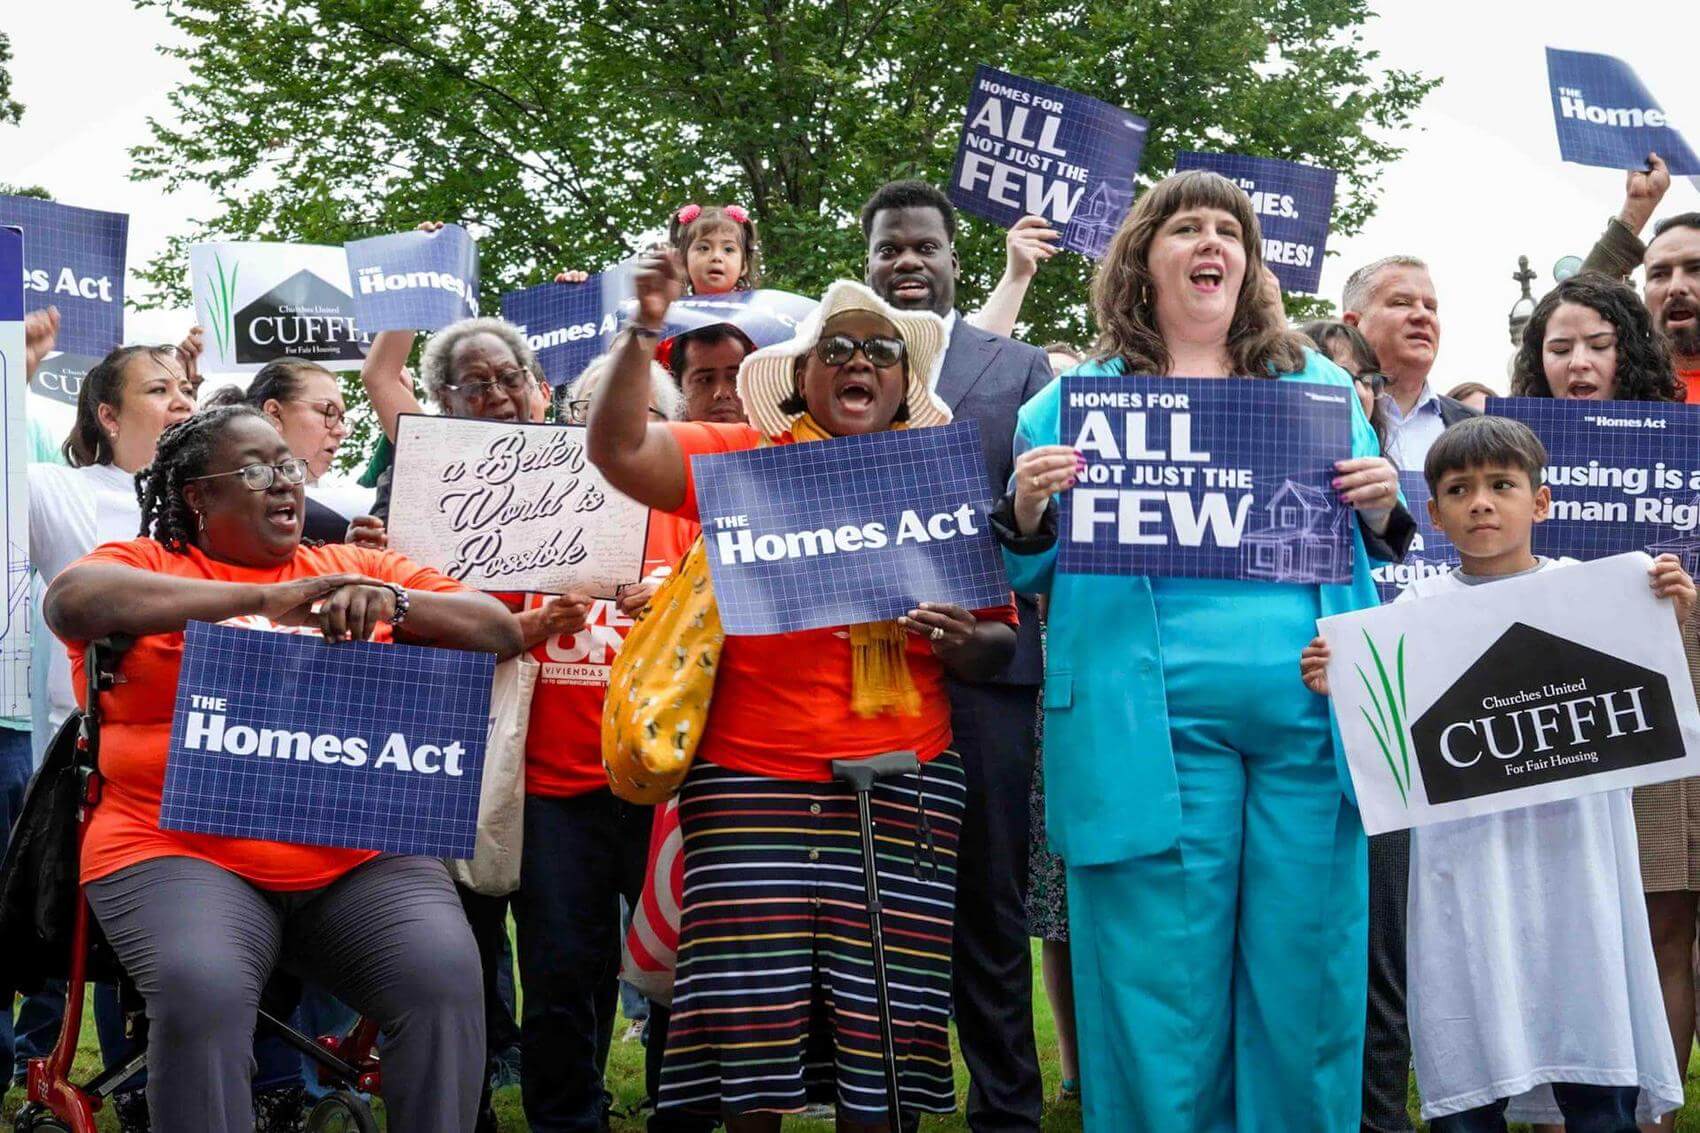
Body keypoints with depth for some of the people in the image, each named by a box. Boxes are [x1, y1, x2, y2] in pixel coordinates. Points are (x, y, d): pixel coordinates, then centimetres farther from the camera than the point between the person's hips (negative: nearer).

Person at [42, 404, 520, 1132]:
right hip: (184, 854, -2)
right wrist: (264, 597, -19)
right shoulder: (144, 567, 10)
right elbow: (74, 600, -14)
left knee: (446, 978, -24)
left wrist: (394, 604, -10)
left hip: (362, 857, 2)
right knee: (202, 991, -31)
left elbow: (502, 633, 11)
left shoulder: (360, 570, 18)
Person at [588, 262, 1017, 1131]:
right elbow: (619, 450, -6)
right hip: (751, 776, -1)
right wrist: (643, 333, -16)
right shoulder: (741, 459, 7)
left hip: (903, 782, 1)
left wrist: (962, 645, -11)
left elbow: (999, 634, 11)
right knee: (752, 1009, -2)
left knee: (884, 1013, 0)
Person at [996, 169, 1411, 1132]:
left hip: (1310, 726, 2)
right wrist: (1027, 513, -10)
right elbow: (1027, 572, 10)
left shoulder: (1318, 385, 17)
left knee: (1307, 978, 4)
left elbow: (1366, 557, 20)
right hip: (1154, 725, -2)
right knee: (1161, 989, 0)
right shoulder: (1079, 400, 11)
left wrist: (1381, 514, -2)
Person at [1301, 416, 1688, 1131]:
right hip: (1467, 850, 0)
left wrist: (1671, 622, -6)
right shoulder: (1419, 609, 7)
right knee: (1469, 1068, 1)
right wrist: (1338, 689, -11)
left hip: (1571, 842, 0)